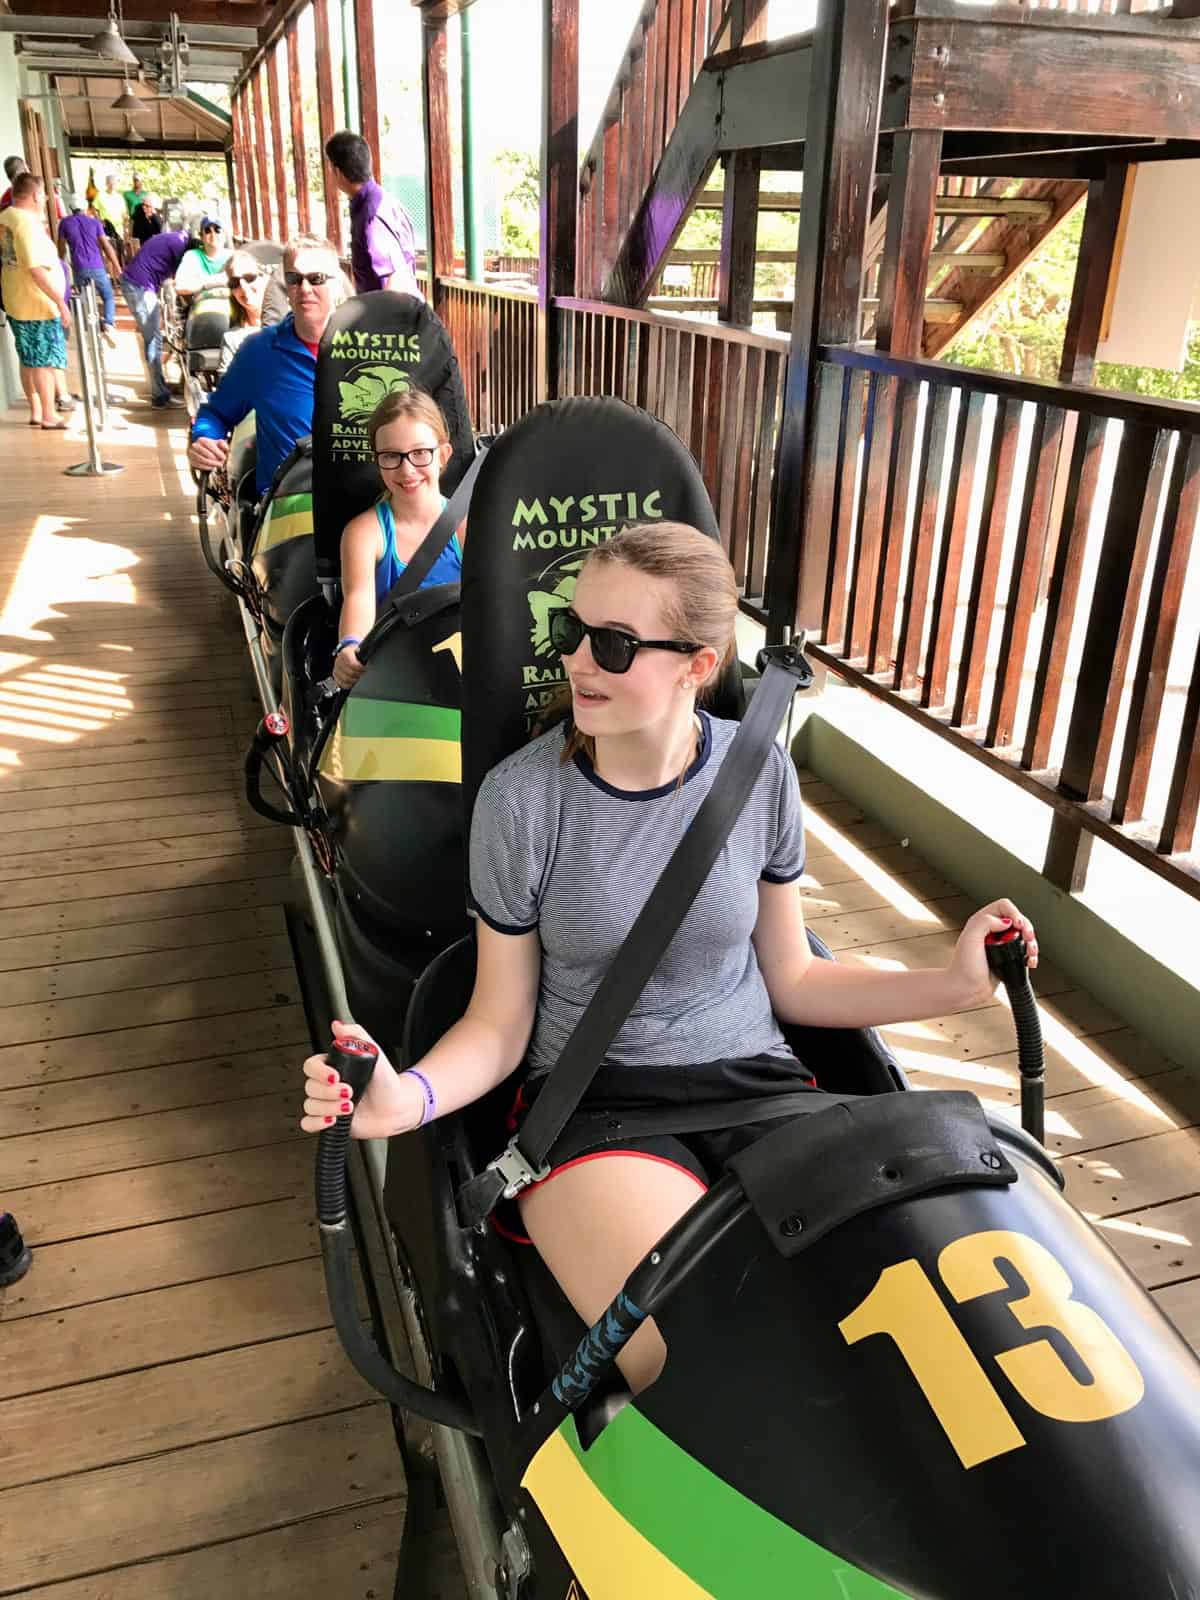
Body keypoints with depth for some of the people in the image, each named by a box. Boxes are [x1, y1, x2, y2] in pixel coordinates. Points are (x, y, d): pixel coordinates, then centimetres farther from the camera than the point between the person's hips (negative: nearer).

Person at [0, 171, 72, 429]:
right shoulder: (27, 223, -20)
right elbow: (37, 270, -27)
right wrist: (60, 301, -25)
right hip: (38, 305, -9)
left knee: (29, 359, 15)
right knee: (45, 360, -2)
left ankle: (35, 412, 22)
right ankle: (49, 416, 1)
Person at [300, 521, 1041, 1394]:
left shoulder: (760, 774, 0)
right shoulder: (521, 797, -7)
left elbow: (791, 980, 9)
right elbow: (500, 1025, -1)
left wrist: (953, 985, -2)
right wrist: (410, 1096, -21)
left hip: (762, 1089, 3)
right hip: (594, 1105, -2)